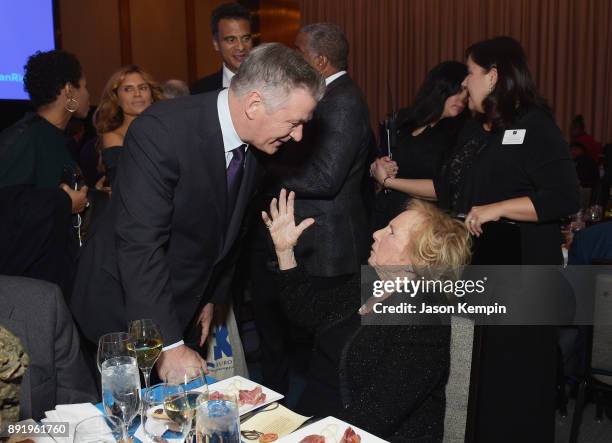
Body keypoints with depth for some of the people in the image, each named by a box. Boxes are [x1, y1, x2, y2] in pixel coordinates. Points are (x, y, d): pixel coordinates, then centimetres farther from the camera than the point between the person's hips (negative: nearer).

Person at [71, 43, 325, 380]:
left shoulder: (252, 149, -3)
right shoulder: (161, 130, -26)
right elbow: (140, 242, -30)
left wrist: (210, 297, 14)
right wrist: (169, 345, -30)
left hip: (183, 311, 6)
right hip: (125, 311, -6)